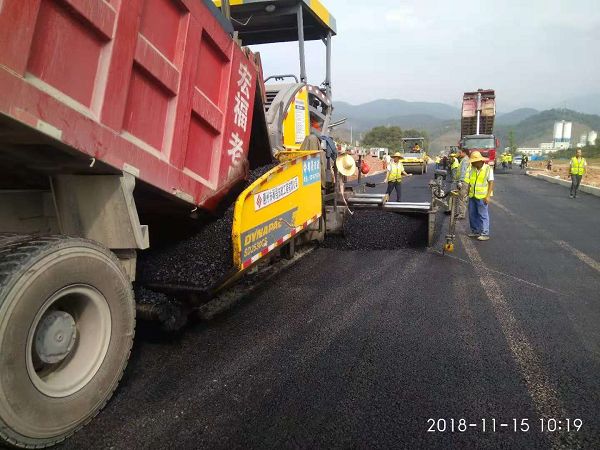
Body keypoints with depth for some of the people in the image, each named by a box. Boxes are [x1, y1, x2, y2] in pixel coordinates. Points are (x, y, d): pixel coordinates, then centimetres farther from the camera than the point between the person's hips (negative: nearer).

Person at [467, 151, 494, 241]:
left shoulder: (488, 169, -9)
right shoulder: (472, 169, 6)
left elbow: (491, 183, -10)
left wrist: (488, 196, -16)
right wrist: (467, 192, 10)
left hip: (482, 196, -6)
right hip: (472, 196, 6)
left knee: (483, 215, -1)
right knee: (472, 214, 12)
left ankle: (485, 234, 3)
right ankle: (475, 231, 25)